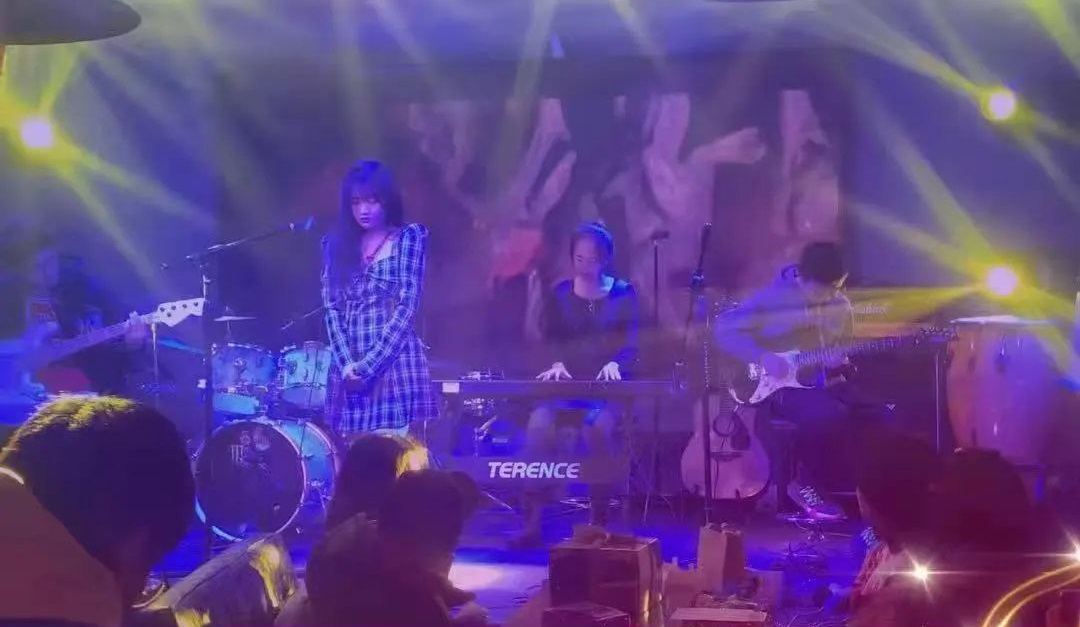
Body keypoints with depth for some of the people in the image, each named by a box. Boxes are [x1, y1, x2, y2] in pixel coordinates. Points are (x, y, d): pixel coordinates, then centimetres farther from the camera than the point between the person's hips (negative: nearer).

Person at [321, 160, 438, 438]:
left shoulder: (409, 238, 2)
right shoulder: (337, 245, 13)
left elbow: (407, 307, -6)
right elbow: (332, 309, 6)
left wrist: (368, 365, -12)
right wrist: (347, 364, -9)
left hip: (395, 361, -4)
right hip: (350, 368, 4)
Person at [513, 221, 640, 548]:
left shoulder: (624, 294, 5)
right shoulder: (560, 295, 11)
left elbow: (632, 344, -5)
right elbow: (550, 339, 1)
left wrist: (615, 364, -27)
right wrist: (557, 364, -22)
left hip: (608, 387, -2)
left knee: (597, 426, -36)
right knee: (539, 423, -30)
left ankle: (598, 521, -23)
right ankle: (532, 523, -26)